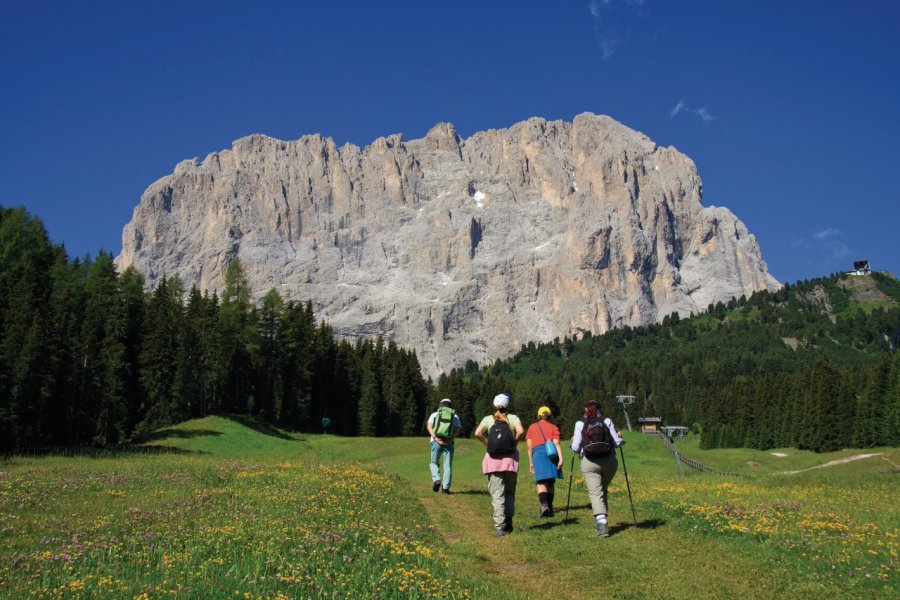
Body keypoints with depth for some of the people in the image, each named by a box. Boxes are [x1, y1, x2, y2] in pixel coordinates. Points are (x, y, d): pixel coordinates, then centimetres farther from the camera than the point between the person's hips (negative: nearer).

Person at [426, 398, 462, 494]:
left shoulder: (435, 414, 15)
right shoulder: (455, 416, 15)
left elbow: (429, 426, -3)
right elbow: (458, 429, -2)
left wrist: (435, 438, -12)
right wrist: (450, 439, -12)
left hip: (436, 441, 0)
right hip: (449, 442, 0)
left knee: (434, 463, 16)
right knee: (448, 466, 6)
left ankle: (436, 479, -6)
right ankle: (445, 487, -1)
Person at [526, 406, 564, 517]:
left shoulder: (532, 427, 21)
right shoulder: (553, 427, 17)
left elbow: (529, 446, 15)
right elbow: (557, 443, 2)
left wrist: (531, 463, 19)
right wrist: (561, 459, -6)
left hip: (537, 452, -1)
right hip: (551, 453, 1)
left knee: (541, 481, -7)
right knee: (551, 481, 12)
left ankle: (544, 504, -29)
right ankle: (550, 507, 14)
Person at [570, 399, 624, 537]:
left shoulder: (580, 424, 3)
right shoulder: (607, 421, 6)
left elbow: (575, 448, 0)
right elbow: (617, 443, 5)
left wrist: (573, 442, 21)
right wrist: (620, 439, 27)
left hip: (589, 463, -2)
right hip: (609, 461, 2)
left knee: (595, 492, -5)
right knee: (603, 490, 22)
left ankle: (601, 522, -23)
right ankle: (600, 519, 28)